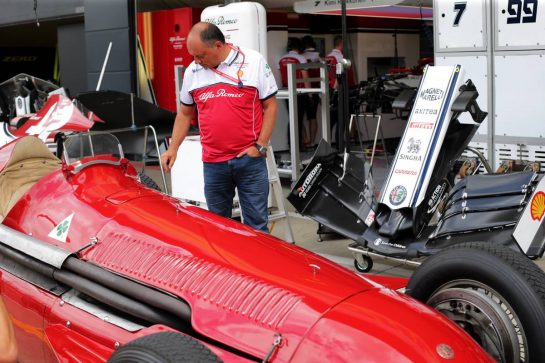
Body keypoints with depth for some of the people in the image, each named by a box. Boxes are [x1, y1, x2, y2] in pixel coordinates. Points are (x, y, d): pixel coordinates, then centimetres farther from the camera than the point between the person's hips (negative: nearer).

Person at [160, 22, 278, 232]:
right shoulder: (192, 72, 7)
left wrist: (260, 146, -7)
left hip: (249, 159, -3)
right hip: (213, 163, 3)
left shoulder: (254, 62, -3)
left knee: (256, 223, 2)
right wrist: (173, 148, 8)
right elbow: (185, 114, 17)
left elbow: (270, 106, 0)